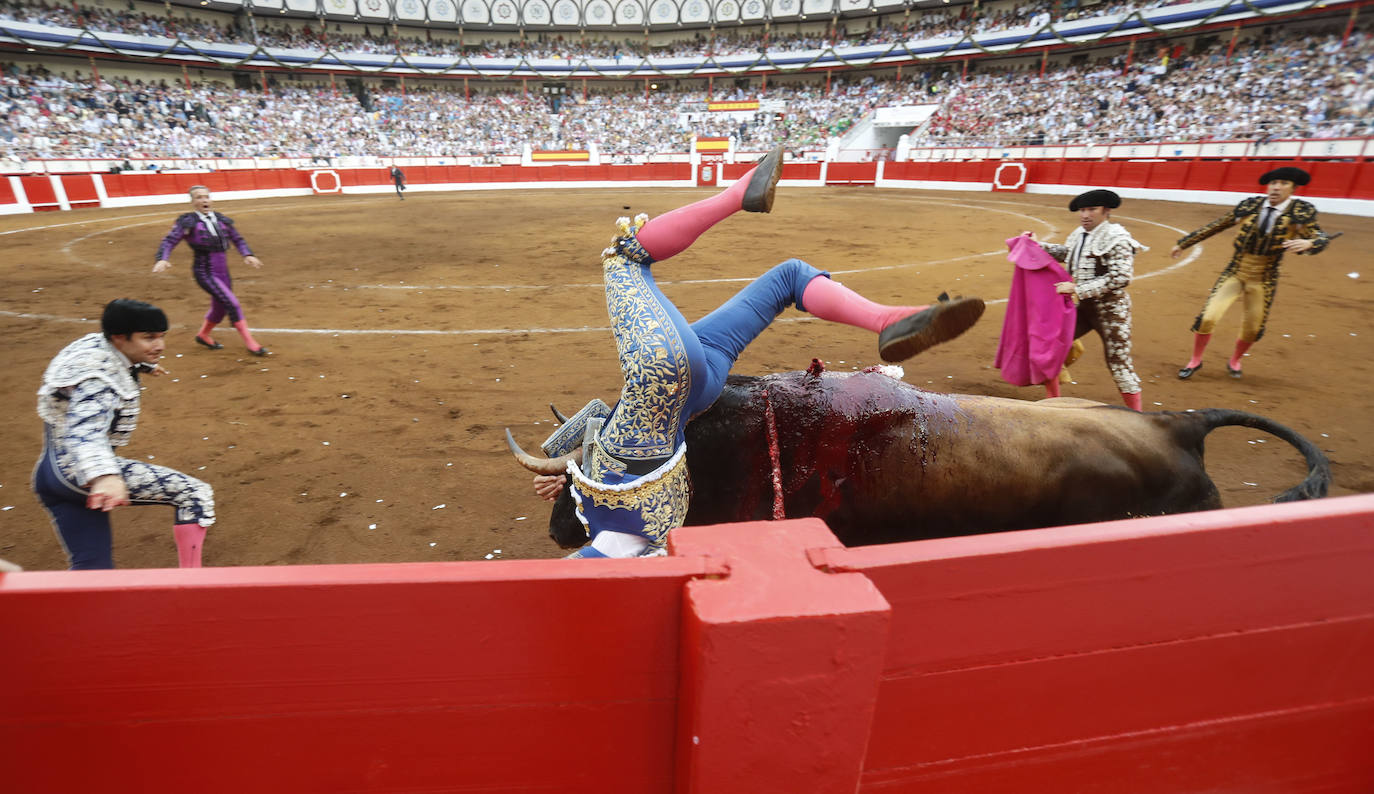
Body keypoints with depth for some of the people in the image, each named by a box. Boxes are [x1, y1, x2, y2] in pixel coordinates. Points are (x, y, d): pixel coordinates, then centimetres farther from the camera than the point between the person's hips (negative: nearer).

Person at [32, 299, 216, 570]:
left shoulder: (96, 344, 4)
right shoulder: (99, 375, -25)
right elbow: (85, 429, -43)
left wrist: (143, 366, 54)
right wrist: (104, 476, -62)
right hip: (79, 470, -10)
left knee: (92, 568, 13)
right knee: (196, 495, -14)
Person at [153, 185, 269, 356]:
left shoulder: (221, 220, 8)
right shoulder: (188, 222, -6)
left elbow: (237, 239, 16)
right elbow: (169, 241, -9)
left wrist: (247, 255, -1)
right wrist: (162, 259, -25)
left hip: (223, 272, 6)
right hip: (204, 272, -6)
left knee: (220, 309, 18)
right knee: (232, 303, -17)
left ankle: (203, 335, 44)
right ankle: (250, 343, -11)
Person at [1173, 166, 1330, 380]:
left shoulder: (1300, 211, -8)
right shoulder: (1251, 205, -4)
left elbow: (1321, 238, -10)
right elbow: (1215, 226, 5)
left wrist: (1307, 243, -34)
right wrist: (1183, 243, 7)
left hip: (1263, 281, 0)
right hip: (1234, 273, 0)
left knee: (1252, 330, 9)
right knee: (1207, 319, -12)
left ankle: (1234, 360, 38)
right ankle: (1195, 361, 10)